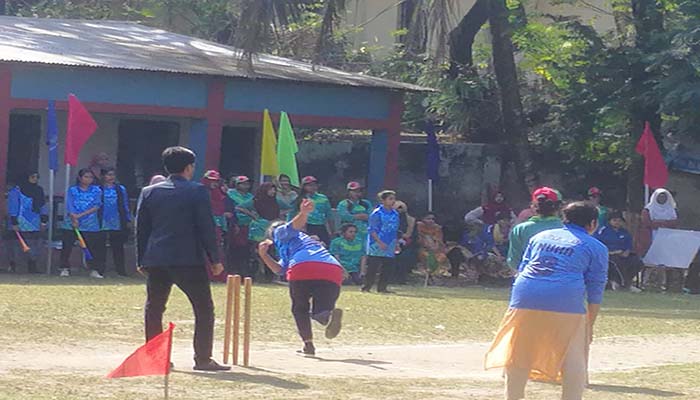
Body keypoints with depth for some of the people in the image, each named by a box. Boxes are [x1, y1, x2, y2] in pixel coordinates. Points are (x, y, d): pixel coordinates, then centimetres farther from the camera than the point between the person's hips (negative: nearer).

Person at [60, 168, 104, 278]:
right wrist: (74, 219, -19)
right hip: (71, 224, 0)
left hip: (90, 225, 0)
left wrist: (81, 215, -12)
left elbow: (97, 206, -3)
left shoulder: (96, 190, 8)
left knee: (92, 247, -4)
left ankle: (94, 270, 1)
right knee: (67, 246, -2)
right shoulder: (72, 190, 7)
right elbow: (69, 206, -3)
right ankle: (65, 268, 7)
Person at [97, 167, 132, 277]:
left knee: (118, 247, 3)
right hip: (102, 225, -2)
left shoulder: (121, 189, 12)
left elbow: (125, 206, 14)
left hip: (118, 225, 2)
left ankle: (121, 271, 6)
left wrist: (128, 220, 8)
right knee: (100, 248, 0)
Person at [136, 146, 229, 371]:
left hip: (155, 260, 4)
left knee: (154, 309, 13)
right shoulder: (197, 192, -3)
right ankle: (203, 359, -1)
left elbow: (141, 228, 10)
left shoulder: (149, 193, 8)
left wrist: (141, 260, 17)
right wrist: (215, 259, 0)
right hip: (188, 260, -4)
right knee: (204, 309, 3)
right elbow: (206, 228, -5)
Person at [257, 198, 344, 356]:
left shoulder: (280, 232, 25)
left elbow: (294, 225, 1)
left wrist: (303, 214, -20)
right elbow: (280, 269, 43)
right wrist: (264, 255, 34)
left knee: (299, 309, 15)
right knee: (321, 311, 4)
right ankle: (330, 315, -31)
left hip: (303, 268, -5)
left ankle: (308, 343, -2)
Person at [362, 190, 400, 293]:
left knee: (388, 267, 6)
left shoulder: (395, 214, 11)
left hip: (390, 247, 7)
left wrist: (396, 243, 15)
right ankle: (367, 287, 0)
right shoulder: (377, 213, -10)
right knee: (373, 268, -6)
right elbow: (372, 230, -12)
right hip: (377, 246, -7)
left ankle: (382, 287, 14)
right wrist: (380, 242, -19)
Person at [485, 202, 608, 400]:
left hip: (525, 296, 3)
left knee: (518, 354, 13)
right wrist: (590, 324, 15)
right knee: (573, 359, 4)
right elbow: (595, 290, 10)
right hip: (566, 302, -3)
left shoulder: (540, 237, 26)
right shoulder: (596, 248, 15)